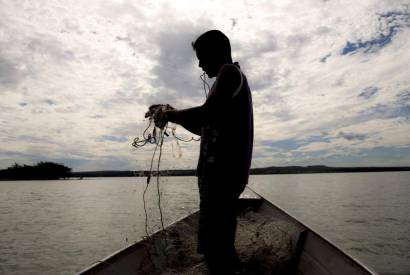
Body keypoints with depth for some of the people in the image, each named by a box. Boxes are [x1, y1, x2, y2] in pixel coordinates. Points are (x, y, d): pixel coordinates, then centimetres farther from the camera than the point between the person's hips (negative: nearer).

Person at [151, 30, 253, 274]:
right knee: (219, 241, 14)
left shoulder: (229, 72, -1)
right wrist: (176, 115, 25)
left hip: (222, 171, -10)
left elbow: (208, 114, -19)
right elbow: (205, 128, 30)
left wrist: (172, 115, -4)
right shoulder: (233, 78, 28)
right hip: (224, 171, 10)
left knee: (213, 244, -10)